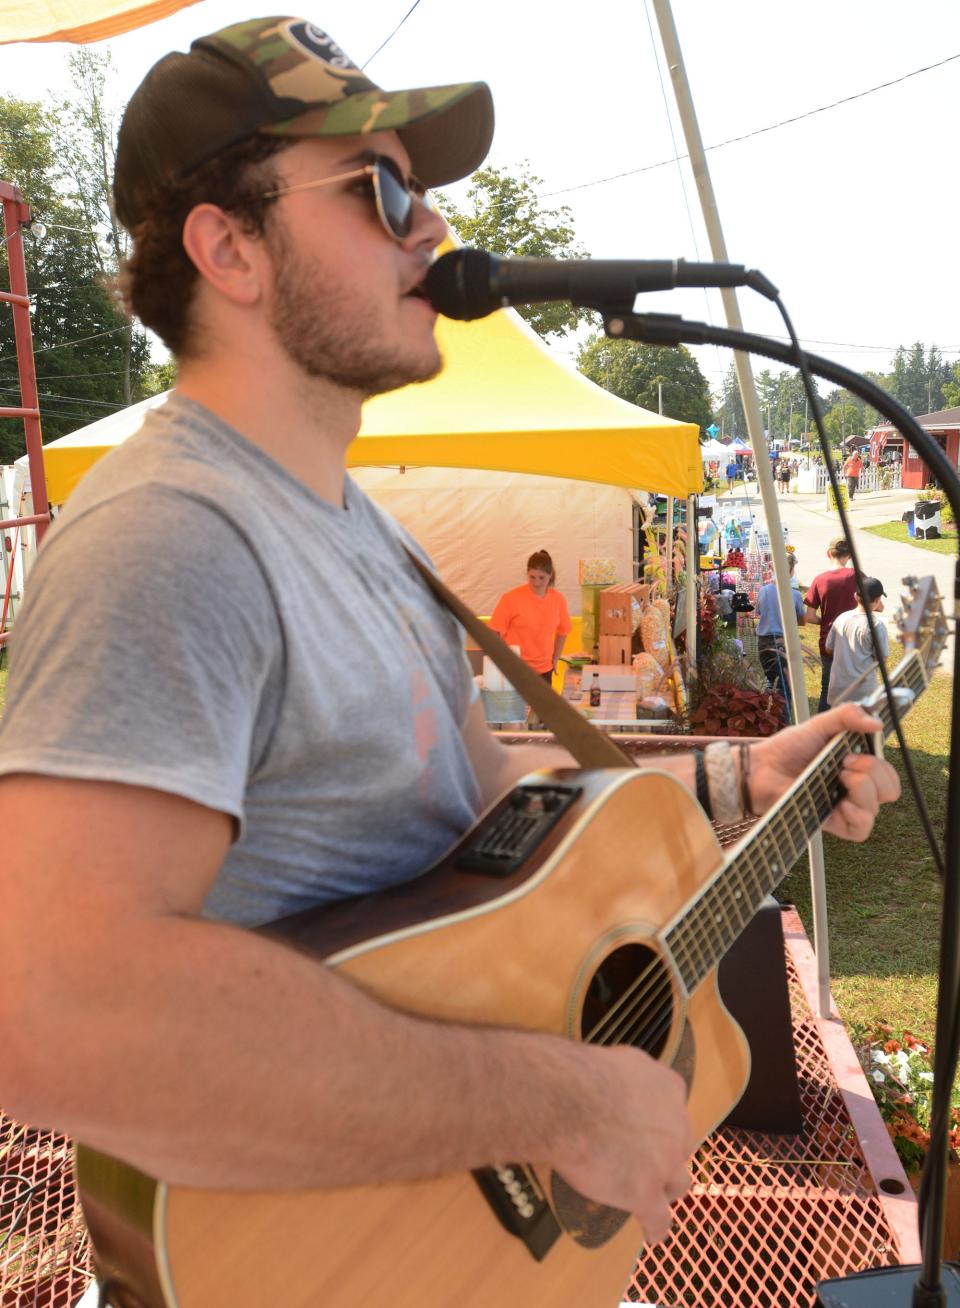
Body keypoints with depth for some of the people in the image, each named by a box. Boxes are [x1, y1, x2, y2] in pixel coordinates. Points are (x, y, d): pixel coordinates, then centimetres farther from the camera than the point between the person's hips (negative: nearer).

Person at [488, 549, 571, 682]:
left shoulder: (558, 600, 0)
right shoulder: (511, 598, -12)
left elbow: (562, 630, 16)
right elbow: (496, 632, -8)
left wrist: (555, 659, 14)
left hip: (544, 670, 4)